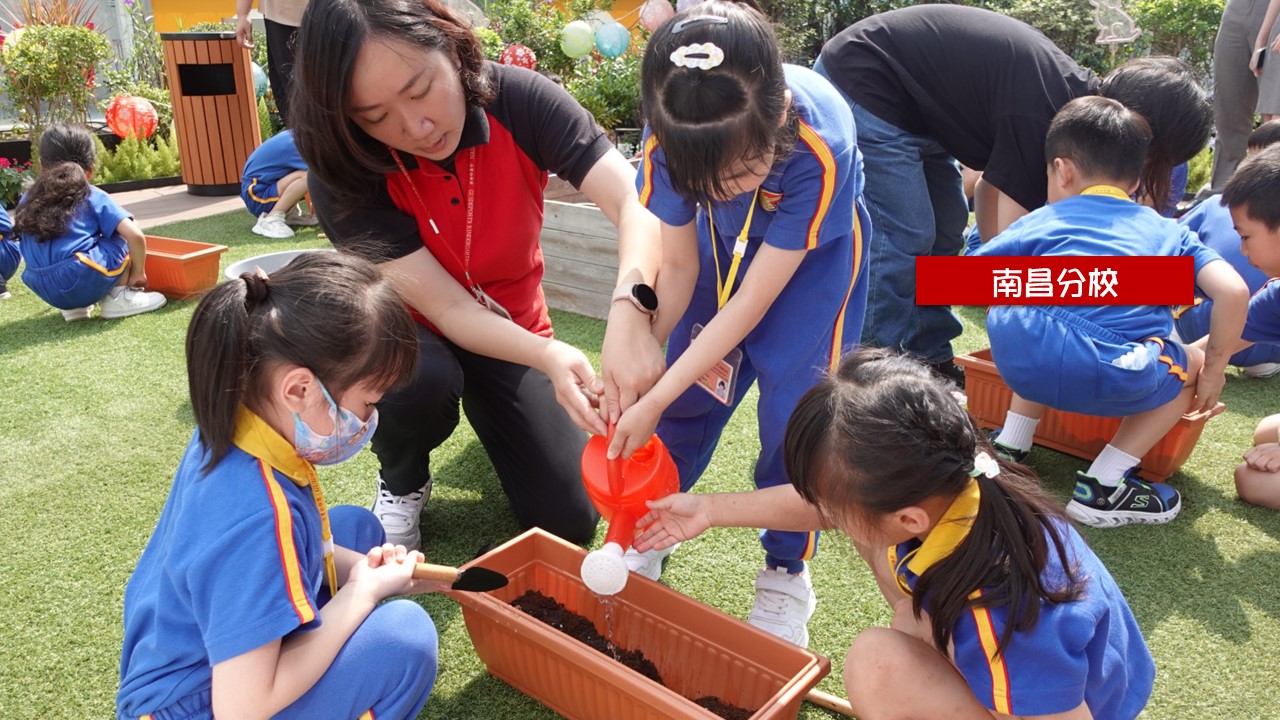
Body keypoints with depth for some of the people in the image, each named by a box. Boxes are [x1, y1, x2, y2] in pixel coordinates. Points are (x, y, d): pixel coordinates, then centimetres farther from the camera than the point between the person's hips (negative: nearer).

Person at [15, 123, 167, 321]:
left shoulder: (27, 201, 20)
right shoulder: (93, 197, 7)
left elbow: (28, 250, 25)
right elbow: (136, 236, -3)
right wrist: (138, 273, 11)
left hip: (45, 291, 5)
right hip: (86, 283, -5)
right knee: (124, 236, 15)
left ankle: (72, 307, 17)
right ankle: (118, 297, 8)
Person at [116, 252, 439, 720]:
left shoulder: (233, 427, -11)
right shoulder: (256, 518, -37)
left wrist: (364, 569, -6)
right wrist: (363, 593, -22)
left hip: (194, 656, 9)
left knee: (357, 529, 11)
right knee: (405, 635, -22)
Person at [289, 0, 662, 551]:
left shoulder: (519, 99, -25)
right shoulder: (343, 175, -27)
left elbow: (636, 202, -35)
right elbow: (449, 309, -29)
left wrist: (628, 308, -55)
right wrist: (549, 357, -48)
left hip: (514, 331, 1)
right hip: (411, 332, -1)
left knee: (568, 520, -6)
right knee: (421, 378, -38)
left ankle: (490, 415, 25)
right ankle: (401, 485, -1)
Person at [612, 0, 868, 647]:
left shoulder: (820, 145, -39)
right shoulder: (670, 136, -30)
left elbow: (751, 303, -33)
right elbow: (677, 267, -15)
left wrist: (655, 401, -31)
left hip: (813, 245, -3)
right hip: (723, 239, 3)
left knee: (796, 405, -11)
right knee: (687, 384, 0)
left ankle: (787, 573, 10)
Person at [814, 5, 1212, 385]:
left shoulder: (1074, 94, 1)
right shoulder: (1041, 115, -27)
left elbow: (992, 188, 5)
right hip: (862, 84, -10)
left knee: (945, 230, 8)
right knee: (903, 237, -13)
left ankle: (932, 363, 15)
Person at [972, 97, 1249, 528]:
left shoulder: (1043, 220, 25)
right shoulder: (1168, 231, 26)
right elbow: (1234, 291, 10)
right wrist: (1213, 369, 23)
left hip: (1017, 354, 3)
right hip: (1107, 375, -3)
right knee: (1191, 368, 27)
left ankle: (1011, 446, 30)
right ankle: (1103, 485, 16)